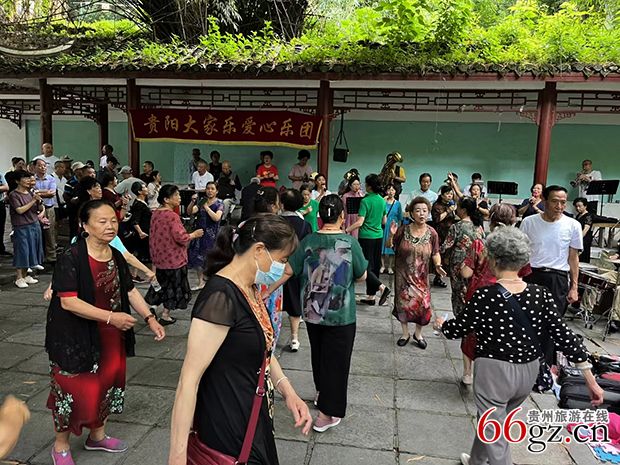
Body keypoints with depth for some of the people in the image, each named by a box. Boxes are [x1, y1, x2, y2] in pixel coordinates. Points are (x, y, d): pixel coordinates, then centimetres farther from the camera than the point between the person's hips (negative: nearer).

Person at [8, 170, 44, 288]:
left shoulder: (31, 193, 9)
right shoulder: (13, 194, -8)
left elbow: (40, 208, 11)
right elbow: (20, 210, -17)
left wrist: (39, 201, -9)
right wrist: (33, 201, -19)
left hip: (34, 225, 6)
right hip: (21, 227, -6)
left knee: (30, 250, 10)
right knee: (21, 251, -2)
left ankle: (25, 275, 22)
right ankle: (19, 278, 6)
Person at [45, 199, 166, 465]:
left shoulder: (116, 257, 2)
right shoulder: (71, 258, -20)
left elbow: (130, 291, 8)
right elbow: (68, 301, -24)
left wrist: (150, 318, -2)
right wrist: (110, 317, -27)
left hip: (110, 338, 7)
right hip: (75, 338, -7)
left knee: (105, 384, 18)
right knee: (74, 390, 5)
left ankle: (97, 436, 40)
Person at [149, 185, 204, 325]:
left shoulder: (155, 213, 4)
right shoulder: (172, 216, -22)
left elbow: (153, 235, 13)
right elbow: (180, 237, -25)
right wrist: (194, 234, -9)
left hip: (159, 257, 8)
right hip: (174, 258, -8)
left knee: (164, 283, 24)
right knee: (174, 285, 8)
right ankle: (165, 316, 16)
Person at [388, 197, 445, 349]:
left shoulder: (432, 233, -7)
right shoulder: (403, 230, -9)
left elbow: (435, 253, 3)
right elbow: (389, 246, -1)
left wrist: (438, 265, -15)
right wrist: (391, 235, -20)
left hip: (421, 276, 1)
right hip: (403, 275, 0)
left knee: (423, 304, 0)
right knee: (403, 303, 8)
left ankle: (418, 334, 26)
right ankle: (405, 334, 29)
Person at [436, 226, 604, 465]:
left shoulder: (485, 296, -19)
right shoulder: (540, 295, -8)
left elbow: (456, 329, -7)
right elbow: (563, 335, -7)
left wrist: (441, 324, 15)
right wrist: (590, 378, 0)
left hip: (494, 373, -6)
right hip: (528, 374, 6)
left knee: (494, 436, 9)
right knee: (492, 421, 28)